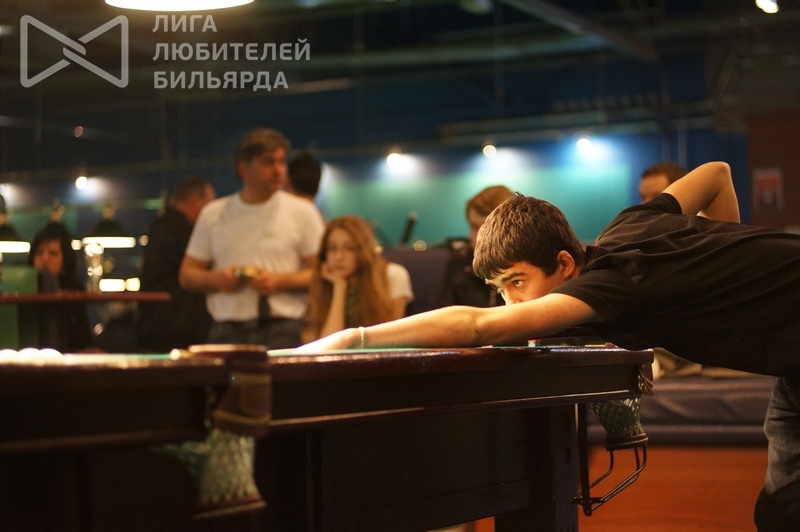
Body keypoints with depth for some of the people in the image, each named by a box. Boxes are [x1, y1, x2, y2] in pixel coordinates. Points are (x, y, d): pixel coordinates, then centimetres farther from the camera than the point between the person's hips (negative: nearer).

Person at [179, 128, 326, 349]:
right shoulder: (213, 214, 13)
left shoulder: (302, 212, 6)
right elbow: (187, 275, 15)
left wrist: (279, 281, -11)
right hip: (226, 331, 2)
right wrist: (216, 279, -5)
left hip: (283, 333, -2)